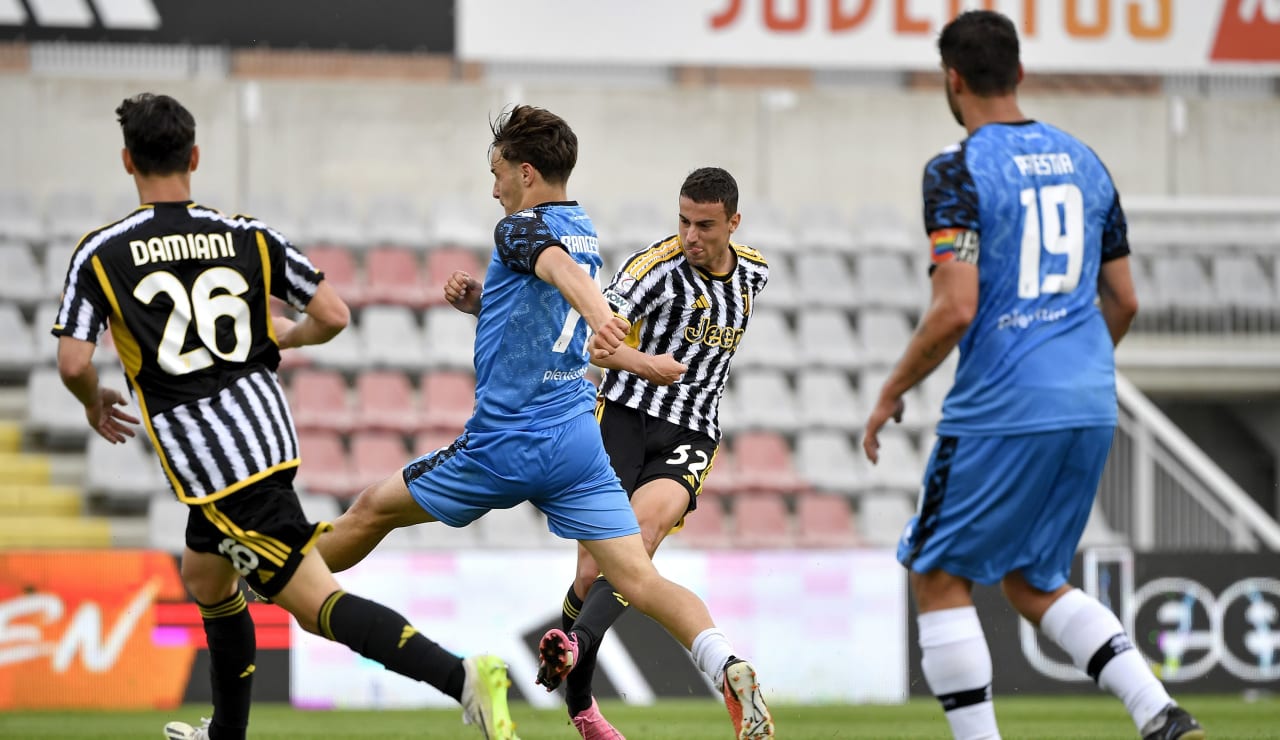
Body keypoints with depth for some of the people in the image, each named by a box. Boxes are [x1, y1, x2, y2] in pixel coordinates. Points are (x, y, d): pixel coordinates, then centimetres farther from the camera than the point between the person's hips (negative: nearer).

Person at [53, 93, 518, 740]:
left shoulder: (100, 254, -4)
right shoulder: (247, 237, 6)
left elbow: (73, 363, -10)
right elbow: (332, 315, 3)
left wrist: (94, 403, 14)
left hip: (203, 461, -6)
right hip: (267, 429, 6)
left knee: (315, 602, -10)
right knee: (203, 578, 29)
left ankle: (463, 677, -28)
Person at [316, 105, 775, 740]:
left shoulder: (522, 227, -9)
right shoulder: (585, 232, 17)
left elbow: (561, 269, -33)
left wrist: (599, 317, -54)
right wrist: (477, 300, 15)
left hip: (506, 445, -6)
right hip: (578, 439, 6)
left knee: (374, 509, 15)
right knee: (639, 580, -7)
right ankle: (729, 669, -30)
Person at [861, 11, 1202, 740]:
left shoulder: (958, 171, -9)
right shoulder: (1083, 161, 12)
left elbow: (956, 309, -18)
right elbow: (1123, 301, 16)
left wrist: (891, 393, -5)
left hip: (1002, 410, -7)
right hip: (1091, 407, 7)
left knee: (939, 575, 8)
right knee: (1033, 581, 19)